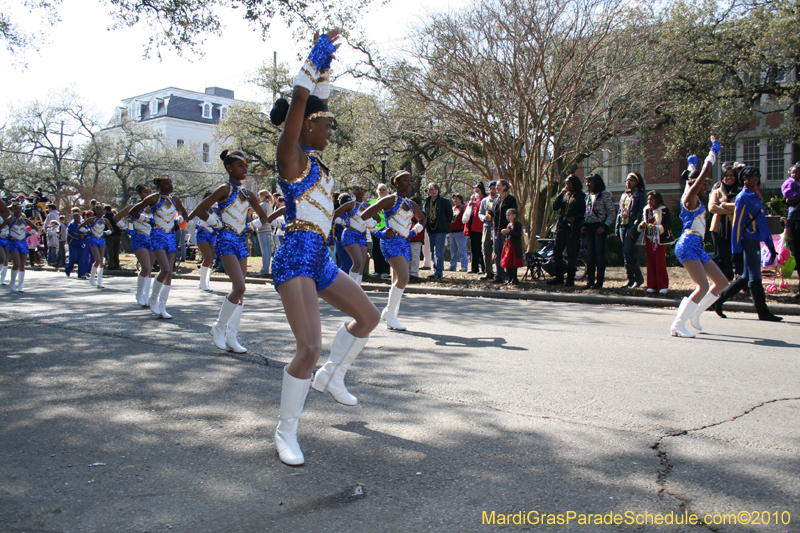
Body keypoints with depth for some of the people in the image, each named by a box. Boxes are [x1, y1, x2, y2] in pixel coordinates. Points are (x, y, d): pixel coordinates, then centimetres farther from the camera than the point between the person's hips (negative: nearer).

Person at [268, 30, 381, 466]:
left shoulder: (313, 159, 15)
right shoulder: (290, 156, -7)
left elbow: (317, 100, 25)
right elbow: (300, 99, -16)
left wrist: (326, 61, 22)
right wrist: (319, 52, -8)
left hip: (320, 261, 10)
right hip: (296, 259, -10)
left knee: (368, 316, 19)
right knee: (309, 348, -18)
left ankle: (330, 376, 36)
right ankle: (286, 432, 0)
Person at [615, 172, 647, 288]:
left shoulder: (640, 195, -2)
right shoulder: (624, 195, 20)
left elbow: (640, 213, -10)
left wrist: (634, 229, -18)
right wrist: (617, 229, 15)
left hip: (633, 227, -7)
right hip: (623, 226, 7)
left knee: (628, 252, -15)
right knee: (625, 254, 6)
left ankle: (639, 277, -2)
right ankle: (630, 279, 12)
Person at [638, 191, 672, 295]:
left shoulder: (664, 210, -4)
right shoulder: (646, 210, 12)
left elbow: (669, 224, -9)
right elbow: (642, 224, 17)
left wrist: (658, 227, -24)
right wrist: (642, 225, -6)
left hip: (660, 239, -5)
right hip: (649, 239, 5)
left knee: (660, 262, -5)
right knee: (650, 262, 5)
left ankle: (663, 286, 1)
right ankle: (652, 285, 10)